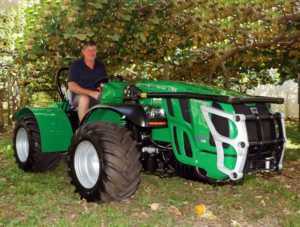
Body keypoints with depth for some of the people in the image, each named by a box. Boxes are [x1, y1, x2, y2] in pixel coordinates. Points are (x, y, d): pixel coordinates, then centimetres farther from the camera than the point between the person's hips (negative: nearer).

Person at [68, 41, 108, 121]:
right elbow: (71, 86, -4)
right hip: (80, 96, -3)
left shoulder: (100, 66, 21)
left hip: (98, 96, 4)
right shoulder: (75, 65, 7)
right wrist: (91, 93, -15)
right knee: (84, 99, -39)